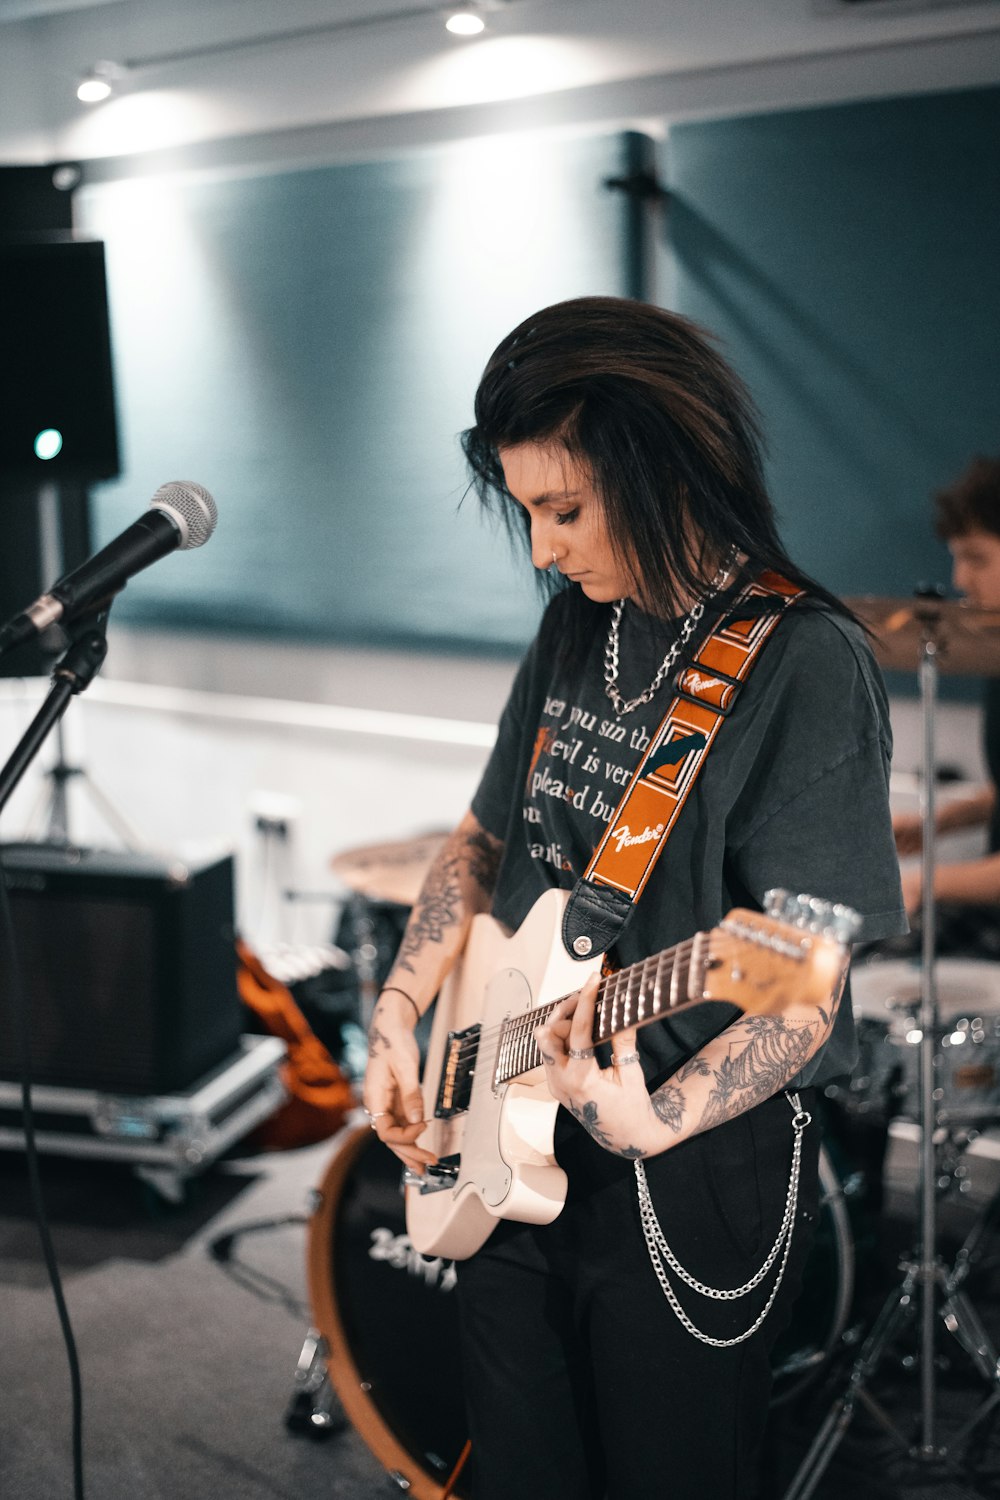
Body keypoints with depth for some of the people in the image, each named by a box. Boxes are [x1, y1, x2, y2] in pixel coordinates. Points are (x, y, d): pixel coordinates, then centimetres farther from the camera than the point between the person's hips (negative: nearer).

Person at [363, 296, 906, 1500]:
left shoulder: (805, 664, -18)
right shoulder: (576, 622, 4)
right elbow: (487, 837, 14)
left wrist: (657, 1123, -34)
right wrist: (399, 1015, 3)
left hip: (696, 1175, -6)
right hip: (510, 1150, 7)